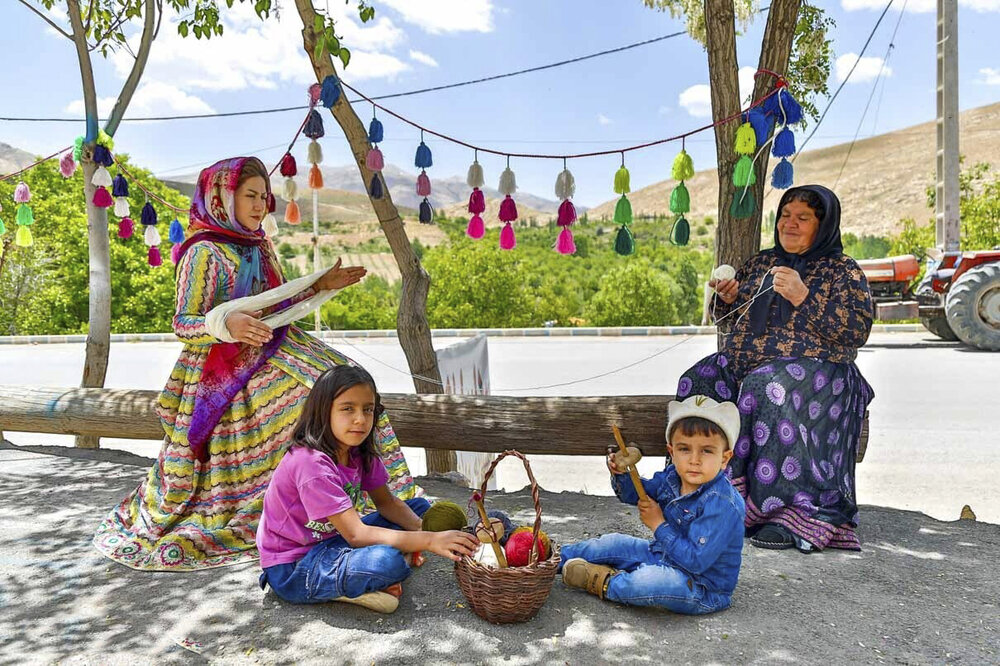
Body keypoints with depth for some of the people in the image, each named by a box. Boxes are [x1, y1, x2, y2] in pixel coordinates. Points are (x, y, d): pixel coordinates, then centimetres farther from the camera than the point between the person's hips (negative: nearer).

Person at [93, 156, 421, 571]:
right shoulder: (203, 252, -11)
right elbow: (182, 323, -14)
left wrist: (321, 285, 11)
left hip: (271, 351, 7)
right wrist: (226, 324, -33)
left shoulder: (259, 247, 12)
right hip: (225, 370, -7)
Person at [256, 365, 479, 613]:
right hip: (291, 570, -9)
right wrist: (429, 541, -36)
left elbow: (386, 502, 5)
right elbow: (356, 534, -31)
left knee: (420, 507, 5)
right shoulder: (311, 463, -28)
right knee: (388, 560, -36)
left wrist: (422, 530, -15)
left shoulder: (360, 453, -1)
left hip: (331, 541, 9)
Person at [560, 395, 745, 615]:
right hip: (664, 555, 8)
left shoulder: (722, 505, -29)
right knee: (614, 543, 7)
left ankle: (605, 583, -9)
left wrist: (659, 525, -22)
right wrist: (621, 473, -11)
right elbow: (634, 494, 12)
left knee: (657, 582, -37)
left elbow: (696, 560, -31)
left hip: (702, 587, -8)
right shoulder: (672, 477, -6)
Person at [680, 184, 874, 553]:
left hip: (812, 368, -5)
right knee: (698, 383, -25)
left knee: (767, 389, -38)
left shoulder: (843, 271, 8)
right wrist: (728, 298, 2)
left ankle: (791, 514, -34)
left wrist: (804, 297, -15)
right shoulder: (760, 262, 21)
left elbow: (857, 331, -7)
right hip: (742, 366, 5)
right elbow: (730, 323, 25)